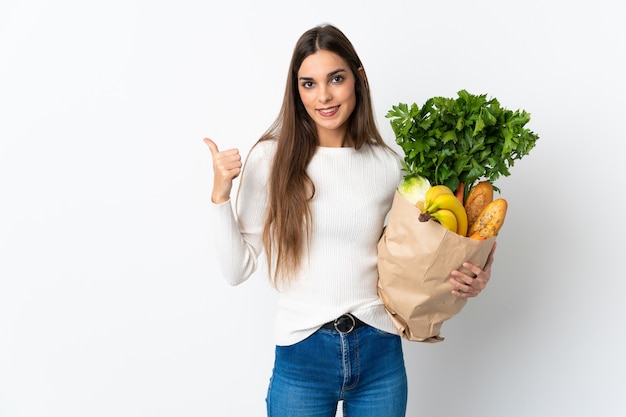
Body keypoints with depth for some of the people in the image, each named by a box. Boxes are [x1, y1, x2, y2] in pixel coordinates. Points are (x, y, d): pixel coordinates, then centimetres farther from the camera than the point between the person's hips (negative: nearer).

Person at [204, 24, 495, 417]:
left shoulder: (388, 163, -1)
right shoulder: (271, 159, -6)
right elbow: (238, 269, -5)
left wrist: (467, 279, -7)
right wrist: (220, 194, -16)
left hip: (381, 354, 2)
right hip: (302, 357, -2)